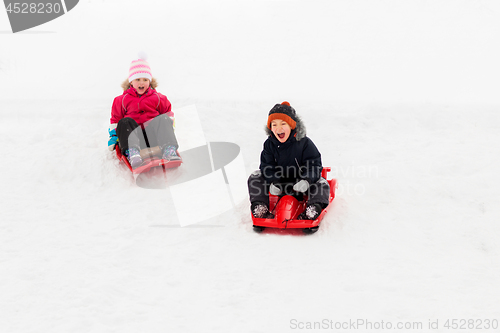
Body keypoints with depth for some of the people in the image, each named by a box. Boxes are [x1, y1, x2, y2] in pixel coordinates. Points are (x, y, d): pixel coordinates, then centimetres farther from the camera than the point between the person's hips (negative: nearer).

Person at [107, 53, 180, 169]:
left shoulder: (158, 98, 20)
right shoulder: (122, 100, 18)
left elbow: (168, 114, 26)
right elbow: (115, 119, 22)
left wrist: (169, 128, 12)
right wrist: (113, 135, 12)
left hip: (153, 133, 1)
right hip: (132, 133, -1)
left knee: (164, 119, -25)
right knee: (125, 122, -31)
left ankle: (168, 150, -47)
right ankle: (132, 152, -55)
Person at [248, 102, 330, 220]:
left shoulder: (304, 143, -14)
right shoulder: (269, 144, -5)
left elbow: (314, 165, -14)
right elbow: (267, 166, -5)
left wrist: (306, 180, -34)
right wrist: (272, 182, -26)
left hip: (299, 183, -3)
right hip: (279, 183, 3)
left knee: (322, 184, -28)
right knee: (255, 177, -12)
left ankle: (312, 210, -46)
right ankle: (259, 207, -20)